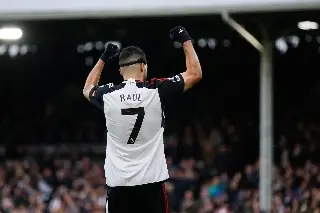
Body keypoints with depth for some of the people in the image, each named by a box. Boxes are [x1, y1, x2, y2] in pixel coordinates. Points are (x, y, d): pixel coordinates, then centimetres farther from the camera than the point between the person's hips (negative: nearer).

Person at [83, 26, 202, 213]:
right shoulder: (156, 91, -5)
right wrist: (186, 41, 19)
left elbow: (88, 89, 28)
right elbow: (195, 74, 7)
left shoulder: (108, 95, 2)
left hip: (118, 184, 2)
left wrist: (104, 59, 36)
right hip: (151, 182, -2)